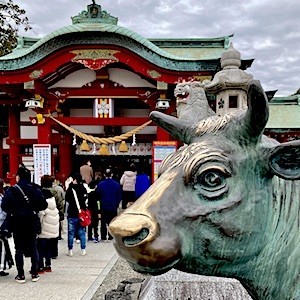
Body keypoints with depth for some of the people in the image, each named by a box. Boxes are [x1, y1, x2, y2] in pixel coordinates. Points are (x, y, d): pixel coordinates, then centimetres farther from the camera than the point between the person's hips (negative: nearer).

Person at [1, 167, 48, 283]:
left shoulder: (12, 190, -9)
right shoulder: (35, 189, -4)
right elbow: (43, 205, -8)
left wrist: (13, 211, 4)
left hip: (17, 222, -2)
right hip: (32, 222, 2)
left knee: (19, 248, 7)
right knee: (33, 247, 11)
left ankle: (21, 275, 8)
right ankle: (34, 273, 14)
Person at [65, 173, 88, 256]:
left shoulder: (71, 188, -13)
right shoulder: (83, 189, -1)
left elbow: (67, 199, -3)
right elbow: (86, 200, 8)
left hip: (72, 213, -4)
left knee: (71, 232, 5)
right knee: (81, 232, 11)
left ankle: (70, 250, 8)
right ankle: (83, 250, 14)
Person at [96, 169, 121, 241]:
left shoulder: (100, 184, -11)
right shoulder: (116, 184, -8)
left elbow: (97, 195, -2)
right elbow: (119, 196, -2)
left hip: (103, 207, 0)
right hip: (113, 207, 0)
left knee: (103, 222, 10)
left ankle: (103, 237, 12)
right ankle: (110, 236, 11)